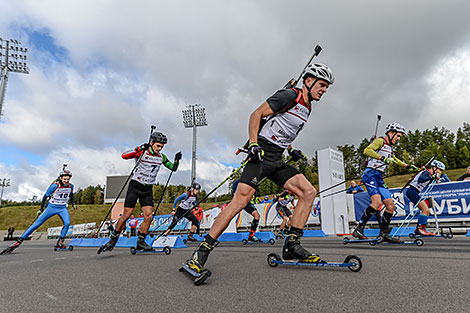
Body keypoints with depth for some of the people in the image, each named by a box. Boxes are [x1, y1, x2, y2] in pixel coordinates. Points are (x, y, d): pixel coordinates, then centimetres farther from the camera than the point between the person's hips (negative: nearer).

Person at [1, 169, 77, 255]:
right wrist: (41, 209, -4)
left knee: (67, 223, -21)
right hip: (51, 207, -2)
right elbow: (46, 196, -6)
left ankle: (59, 243, -8)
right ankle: (19, 241, 1)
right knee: (37, 223, -7)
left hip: (63, 208, 2)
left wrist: (73, 204, 25)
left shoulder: (71, 186, -5)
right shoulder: (55, 185, -17)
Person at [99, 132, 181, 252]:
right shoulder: (142, 152, -11)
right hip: (135, 186, -4)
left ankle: (141, 242, 8)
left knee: (148, 216, -7)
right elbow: (124, 156, -24)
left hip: (148, 189, 4)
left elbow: (173, 168, 10)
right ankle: (113, 239, 18)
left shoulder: (161, 157, 4)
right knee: (126, 215, -2)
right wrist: (138, 150, -35)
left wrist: (177, 160, -9)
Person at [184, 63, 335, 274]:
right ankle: (202, 251, -12)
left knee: (309, 192, -4)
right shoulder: (289, 95, -5)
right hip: (261, 153, -9)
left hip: (276, 161, 9)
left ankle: (292, 244, 0)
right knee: (241, 200, -20)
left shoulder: (306, 109, 22)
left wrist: (291, 150, 16)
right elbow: (257, 114, -9)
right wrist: (253, 144, -20)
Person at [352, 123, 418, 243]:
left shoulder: (389, 147, 26)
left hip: (379, 178, 10)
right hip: (370, 174, -10)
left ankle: (383, 233, 14)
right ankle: (359, 229, -23)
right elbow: (367, 150, -22)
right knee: (377, 201, -28)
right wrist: (383, 158, -28)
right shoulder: (380, 141, -2)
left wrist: (408, 166, 49)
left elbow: (394, 159, 47)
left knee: (391, 206, 5)